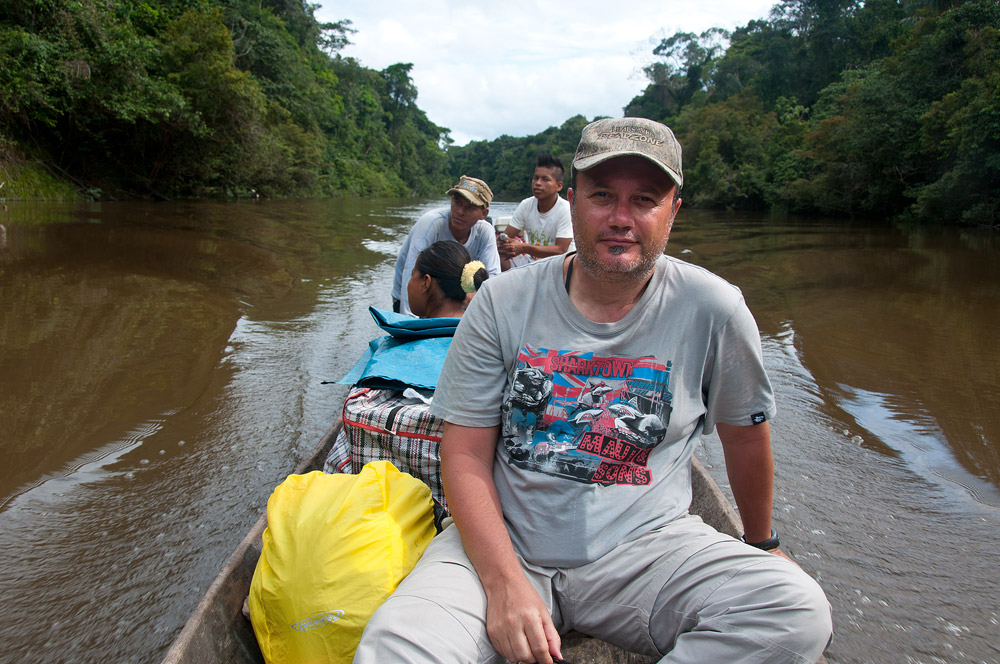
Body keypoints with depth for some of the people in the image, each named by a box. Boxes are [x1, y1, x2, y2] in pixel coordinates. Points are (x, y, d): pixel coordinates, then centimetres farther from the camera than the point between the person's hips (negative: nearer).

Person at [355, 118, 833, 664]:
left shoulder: (713, 310, -6)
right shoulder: (502, 303, -5)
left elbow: (745, 434, 10)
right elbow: (466, 453, -6)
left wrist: (761, 542, 23)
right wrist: (504, 582, -18)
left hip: (646, 544, 2)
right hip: (503, 541, -1)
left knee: (800, 614, -24)